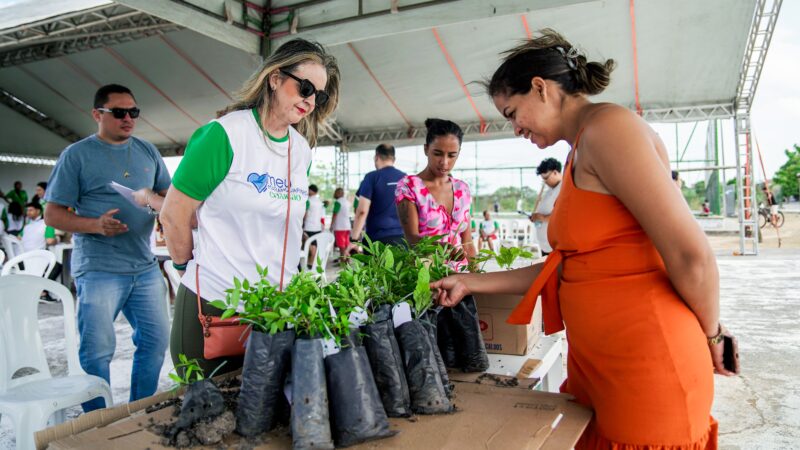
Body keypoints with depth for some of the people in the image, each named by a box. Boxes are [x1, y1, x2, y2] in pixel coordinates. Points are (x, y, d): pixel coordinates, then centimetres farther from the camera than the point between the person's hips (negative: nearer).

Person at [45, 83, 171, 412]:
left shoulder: (147, 151, 12)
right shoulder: (76, 155, -2)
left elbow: (167, 196, 19)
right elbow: (52, 214, -3)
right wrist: (95, 225, -20)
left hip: (145, 267, 5)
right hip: (98, 269, -5)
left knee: (156, 339, 10)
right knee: (97, 351, -1)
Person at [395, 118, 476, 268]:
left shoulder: (463, 189, 10)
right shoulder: (408, 185, -4)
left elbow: (467, 243, 12)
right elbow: (411, 237, -13)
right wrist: (441, 248, -31)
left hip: (459, 273, 4)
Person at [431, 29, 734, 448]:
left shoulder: (607, 125, -15)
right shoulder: (579, 155, 13)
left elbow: (690, 255, -19)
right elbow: (565, 267, 13)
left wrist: (710, 336, -2)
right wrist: (471, 282, 14)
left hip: (646, 368, -8)